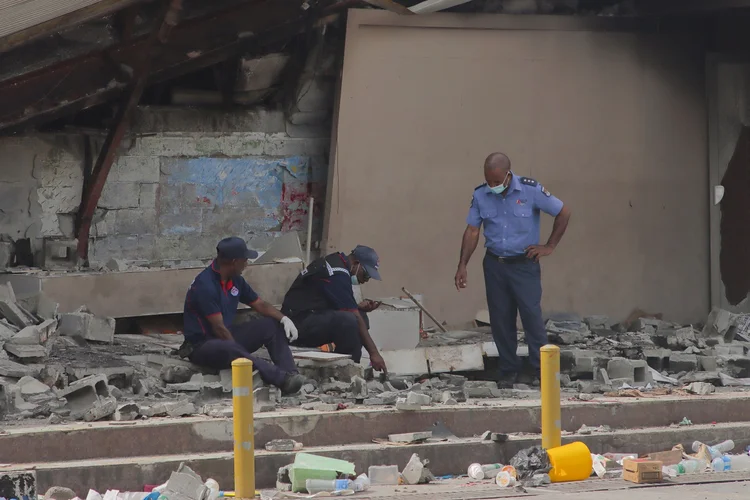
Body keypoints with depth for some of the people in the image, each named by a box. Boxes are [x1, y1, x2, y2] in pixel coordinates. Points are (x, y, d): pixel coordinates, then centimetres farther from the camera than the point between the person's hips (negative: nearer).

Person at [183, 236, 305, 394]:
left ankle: (290, 375, -22)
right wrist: (246, 357, -21)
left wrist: (284, 319, -5)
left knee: (272, 325, -3)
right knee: (229, 349, -41)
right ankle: (282, 379, -50)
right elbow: (218, 328, -23)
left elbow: (260, 304, 15)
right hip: (203, 345, -9)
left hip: (228, 336, 9)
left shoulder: (235, 280, 5)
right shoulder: (205, 285, -22)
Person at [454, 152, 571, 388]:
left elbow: (563, 213, -3)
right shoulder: (481, 195, -2)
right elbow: (472, 231, 6)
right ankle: (508, 371, 14)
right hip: (494, 265, 3)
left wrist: (549, 247, -3)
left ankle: (541, 369, -4)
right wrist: (462, 266, -1)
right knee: (500, 319, 4)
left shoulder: (530, 190, -11)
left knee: (532, 314, -10)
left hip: (524, 264, -3)